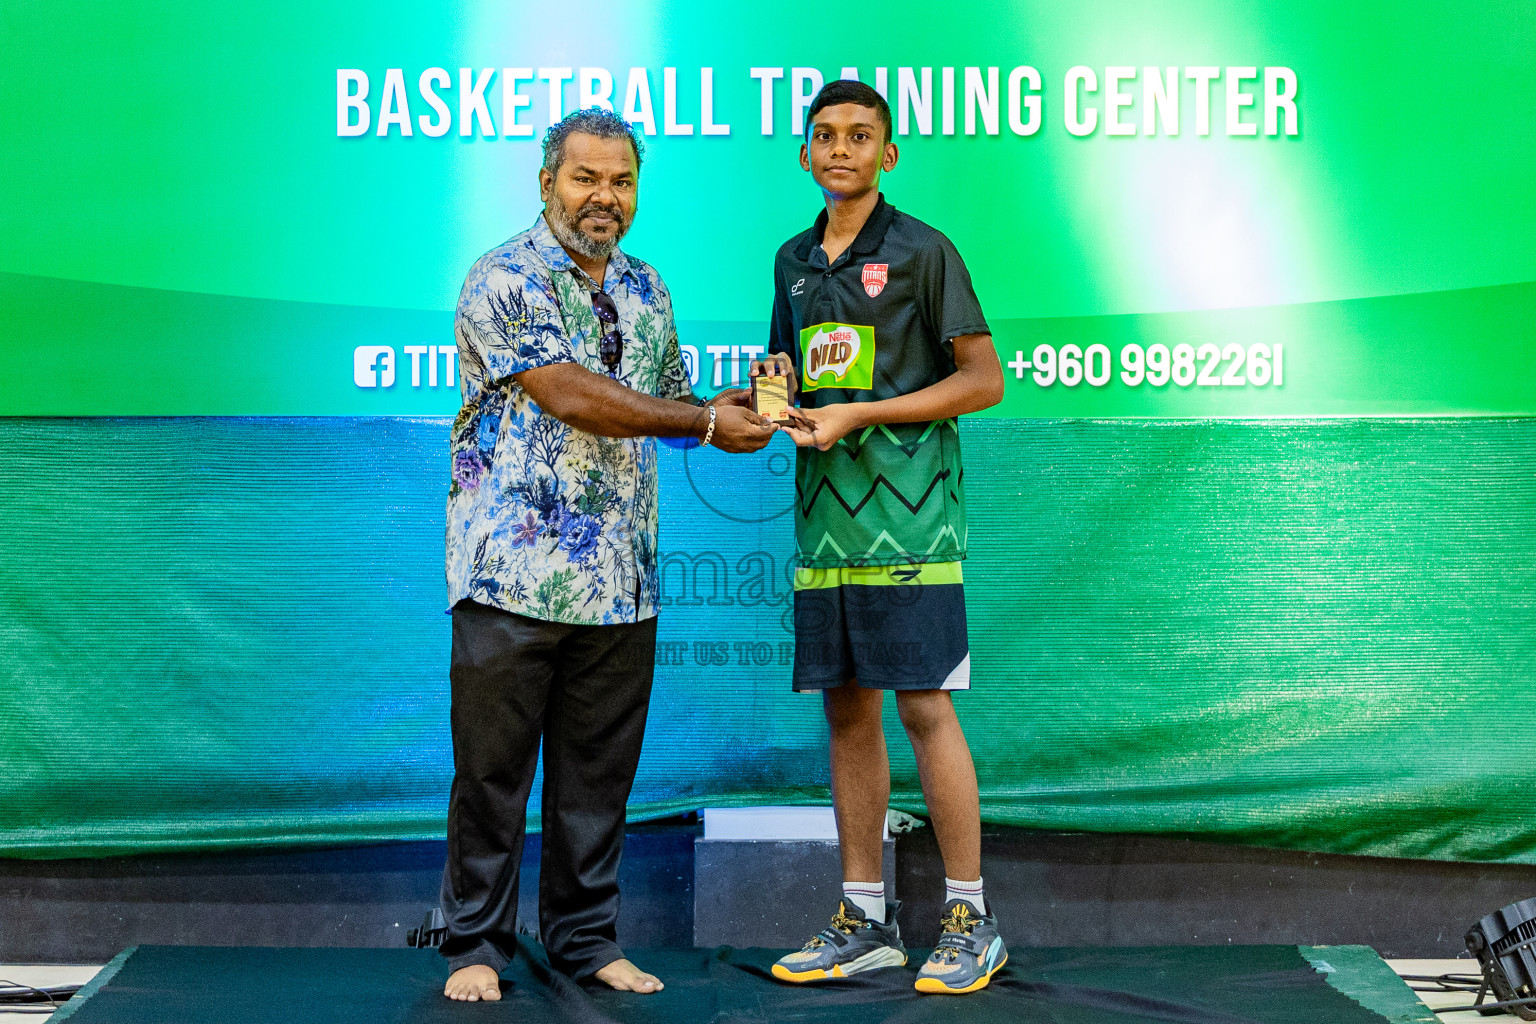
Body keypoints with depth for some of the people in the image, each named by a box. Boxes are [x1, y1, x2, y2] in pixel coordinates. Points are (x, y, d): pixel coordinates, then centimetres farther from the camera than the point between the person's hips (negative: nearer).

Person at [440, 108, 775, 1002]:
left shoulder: (646, 290, 15)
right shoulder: (505, 281, -7)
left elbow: (668, 401, 23)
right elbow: (569, 396, -16)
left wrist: (727, 410, 0)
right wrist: (705, 422, -13)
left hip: (622, 583, 6)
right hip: (513, 573, -5)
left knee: (598, 770, 10)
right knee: (493, 768, 3)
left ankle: (587, 937, 22)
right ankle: (477, 945, 14)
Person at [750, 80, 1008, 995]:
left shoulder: (922, 251, -2)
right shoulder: (794, 261, 17)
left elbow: (984, 378, -5)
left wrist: (860, 415, -12)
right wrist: (773, 385, 4)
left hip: (906, 514, -6)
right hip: (825, 514, 6)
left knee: (925, 706, -7)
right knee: (847, 710, 8)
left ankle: (971, 920, 2)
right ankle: (865, 920, 15)